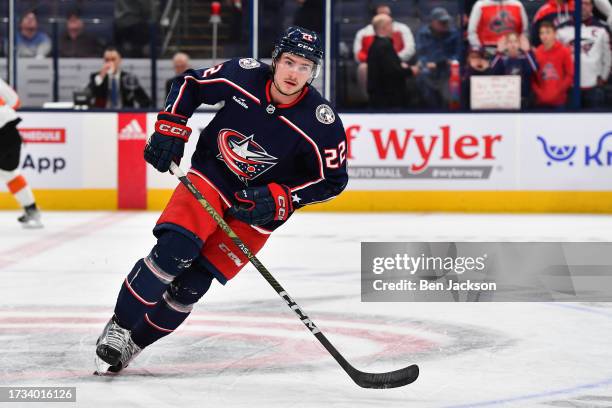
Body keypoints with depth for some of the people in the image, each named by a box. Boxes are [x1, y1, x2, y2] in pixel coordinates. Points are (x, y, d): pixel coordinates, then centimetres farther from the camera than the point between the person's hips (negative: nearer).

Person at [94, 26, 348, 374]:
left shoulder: (321, 122, -21)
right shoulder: (243, 75, -17)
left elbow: (333, 179, -10)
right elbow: (189, 84, 1)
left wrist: (279, 199, -20)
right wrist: (170, 129, -10)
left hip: (259, 205, -1)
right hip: (211, 175, 1)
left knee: (193, 283, -6)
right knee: (174, 249, -22)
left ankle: (136, 342, 12)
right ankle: (118, 327, -7)